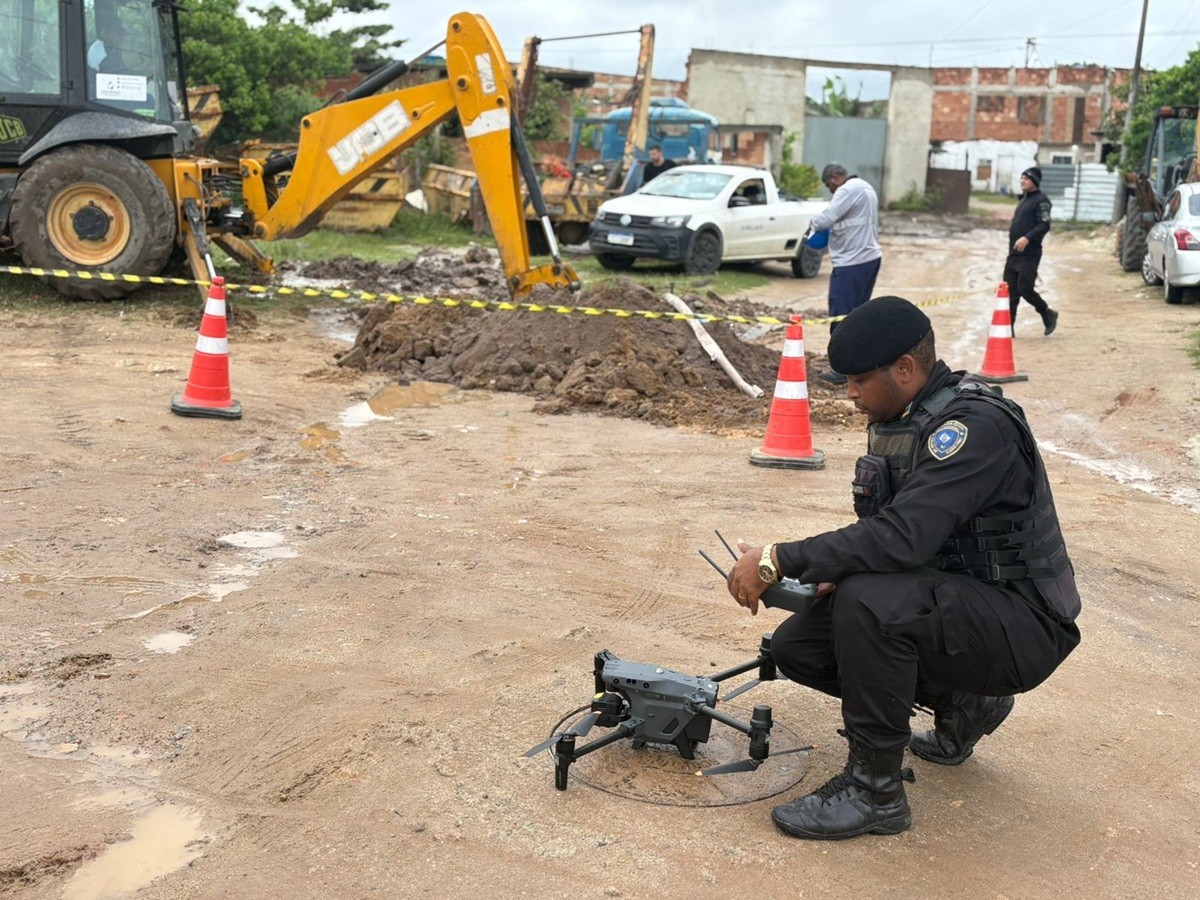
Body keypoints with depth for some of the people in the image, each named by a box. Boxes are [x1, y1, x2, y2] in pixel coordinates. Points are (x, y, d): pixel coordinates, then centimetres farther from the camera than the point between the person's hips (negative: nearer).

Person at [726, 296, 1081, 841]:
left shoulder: (975, 425, -24)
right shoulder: (895, 420, 5)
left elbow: (903, 536, -35)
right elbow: (883, 529, 14)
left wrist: (777, 560, -30)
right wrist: (831, 575, -7)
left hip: (1020, 624, -9)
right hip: (954, 601, 10)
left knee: (869, 601, -34)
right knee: (796, 646, 0)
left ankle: (875, 790, -16)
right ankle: (963, 704, 18)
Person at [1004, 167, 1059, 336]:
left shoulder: (1041, 200, -7)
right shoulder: (1023, 199, 20)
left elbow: (1045, 225, -17)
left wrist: (1027, 238, -28)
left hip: (1030, 254, -8)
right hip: (1014, 253, 8)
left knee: (1025, 289, -11)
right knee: (1010, 290, 4)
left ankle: (1048, 314, 12)